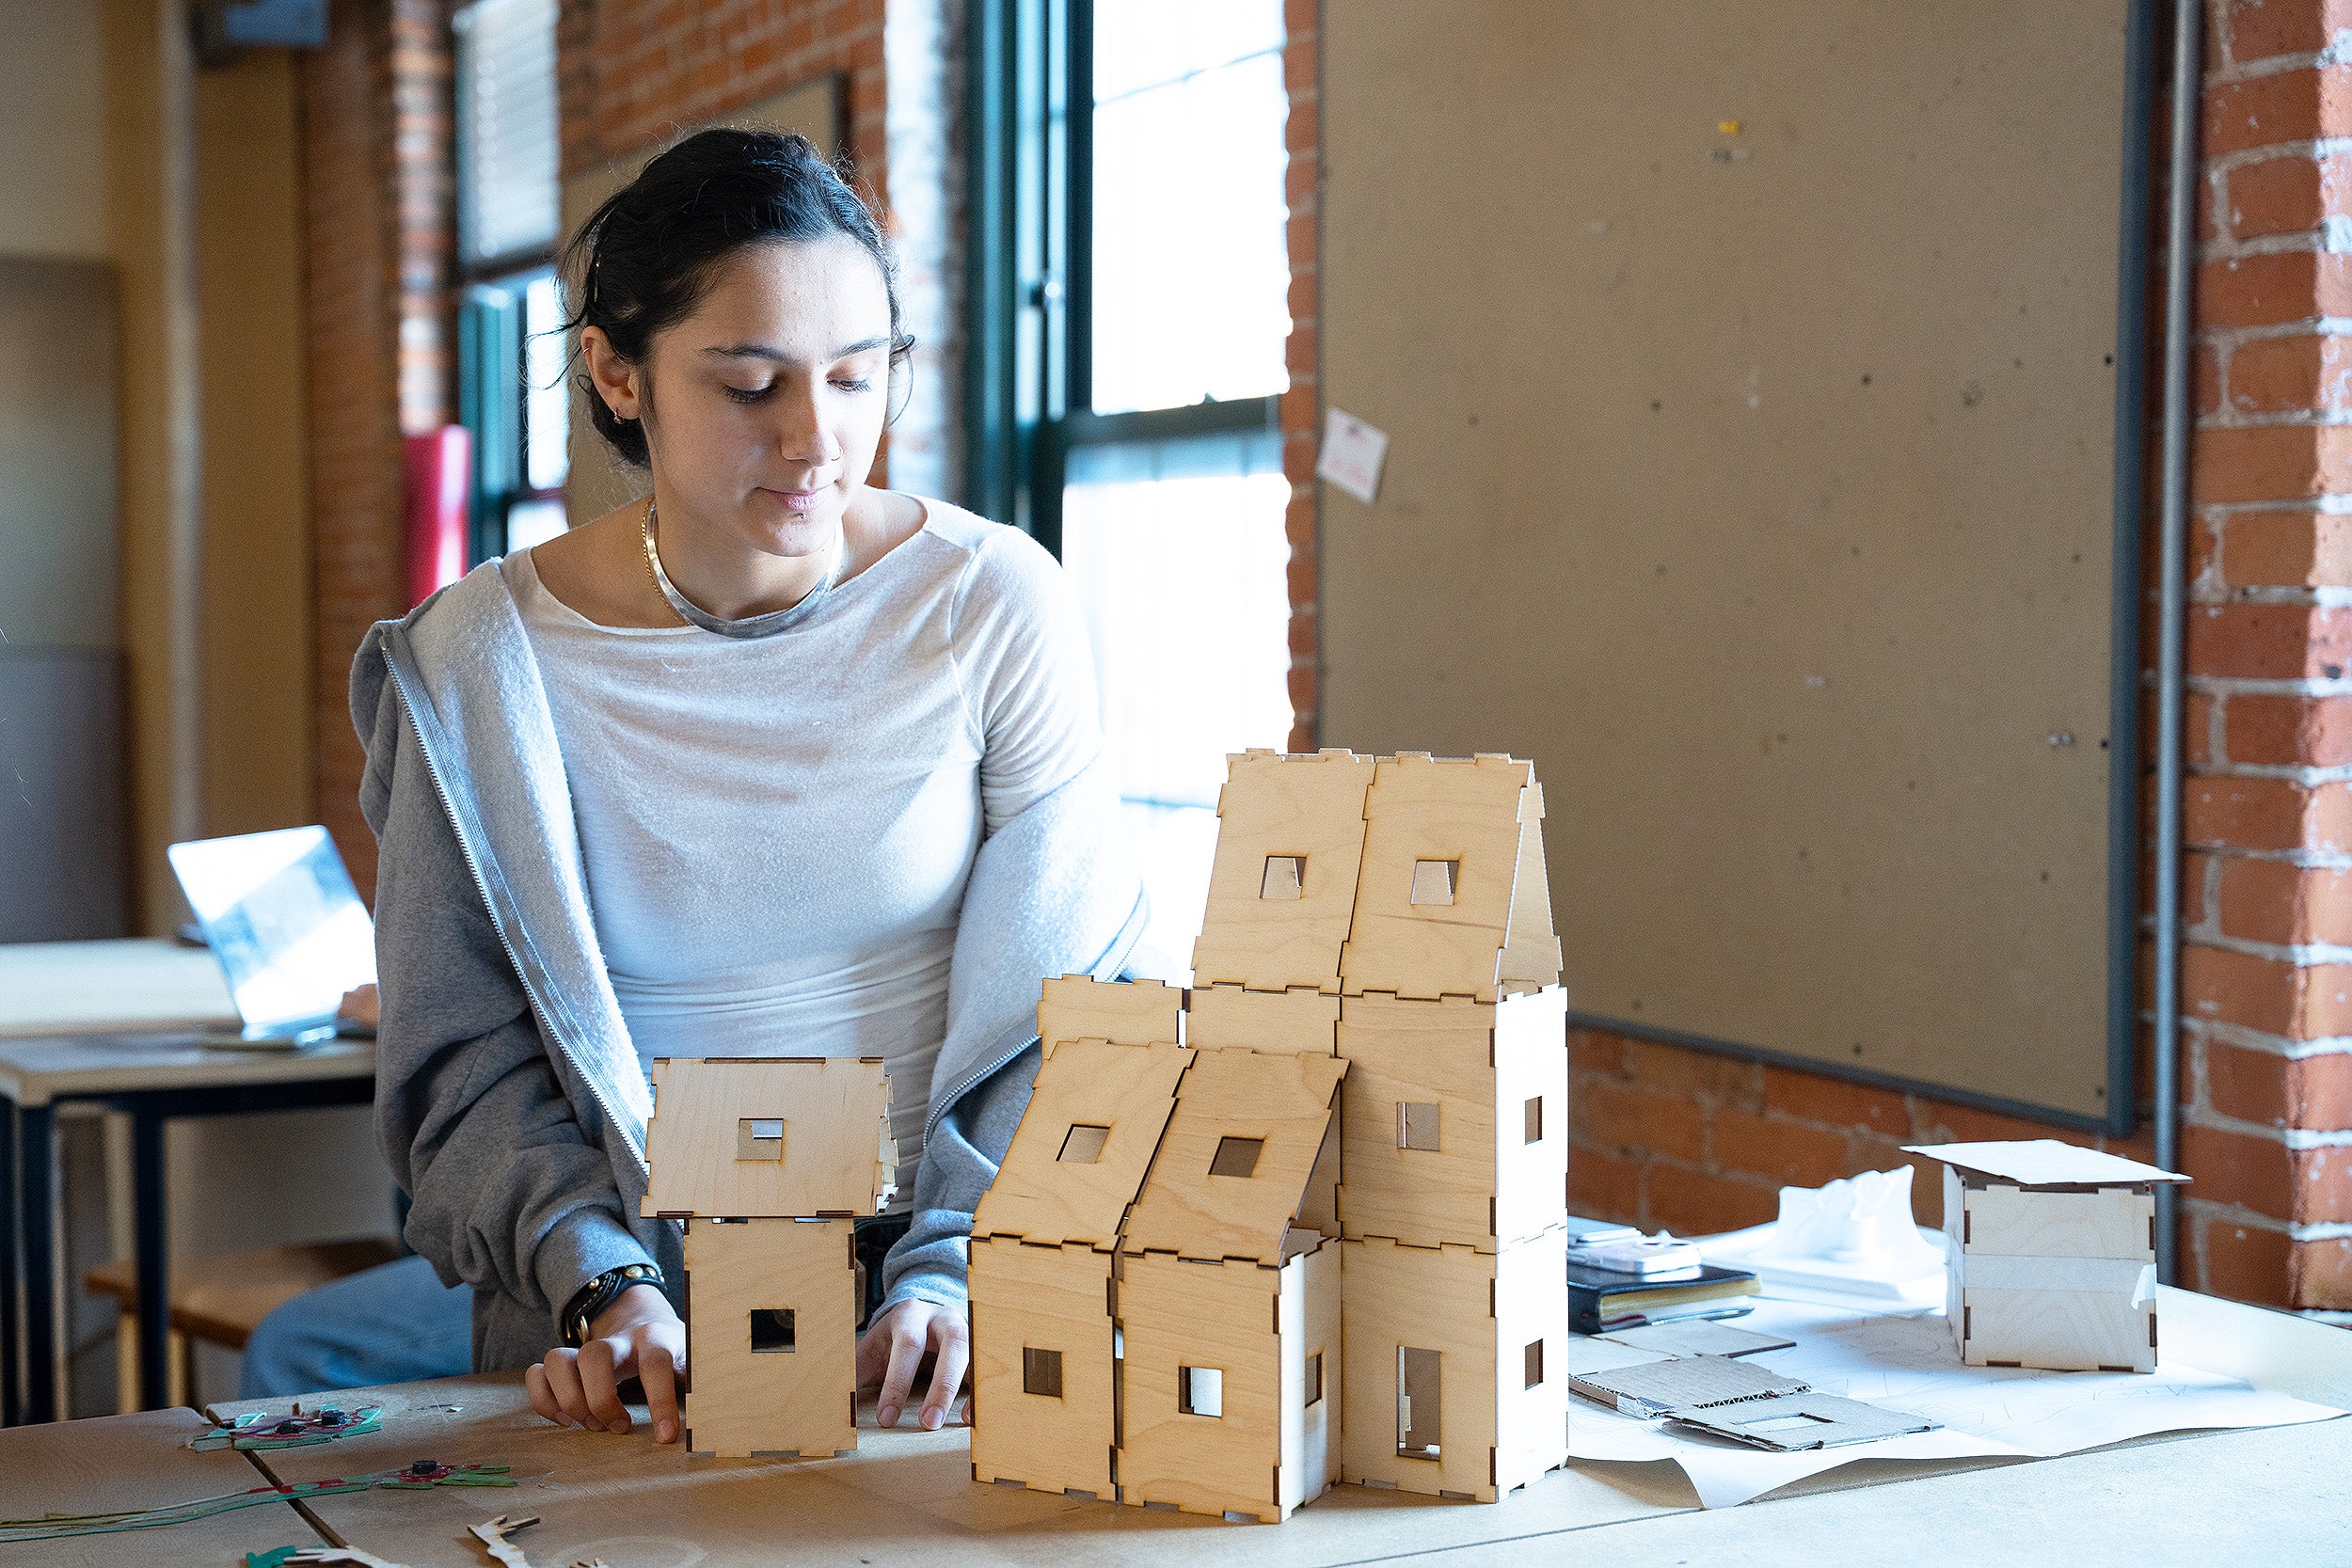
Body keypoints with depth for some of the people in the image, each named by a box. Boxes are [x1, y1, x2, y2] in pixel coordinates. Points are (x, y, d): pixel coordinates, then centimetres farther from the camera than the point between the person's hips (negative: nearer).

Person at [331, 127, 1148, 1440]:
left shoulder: (998, 607, 0)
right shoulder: (487, 661, -1)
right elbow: (466, 1063, 4)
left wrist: (957, 1273, -11)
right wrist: (598, 1282, -12)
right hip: (635, 1354, 1)